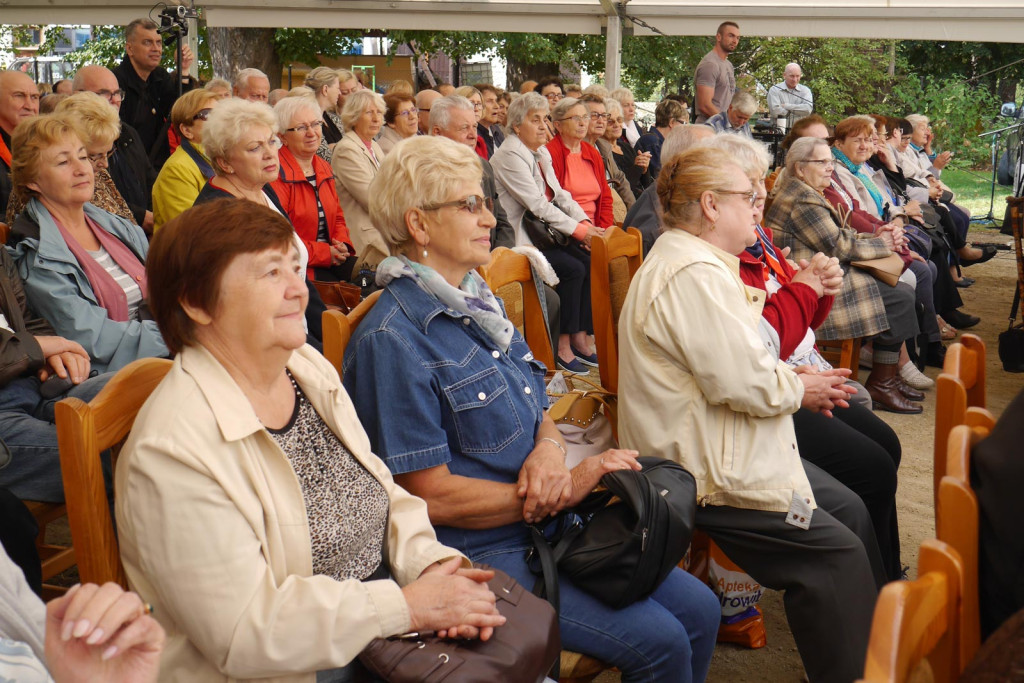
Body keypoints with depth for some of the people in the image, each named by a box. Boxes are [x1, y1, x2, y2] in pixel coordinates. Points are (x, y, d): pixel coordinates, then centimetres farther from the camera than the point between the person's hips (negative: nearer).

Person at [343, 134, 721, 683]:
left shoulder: (477, 303, 11)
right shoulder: (393, 340, -18)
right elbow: (431, 495, -20)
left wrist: (549, 448, -10)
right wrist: (570, 488, -18)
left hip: (546, 527, 9)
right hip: (480, 552, -8)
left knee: (699, 610, 3)